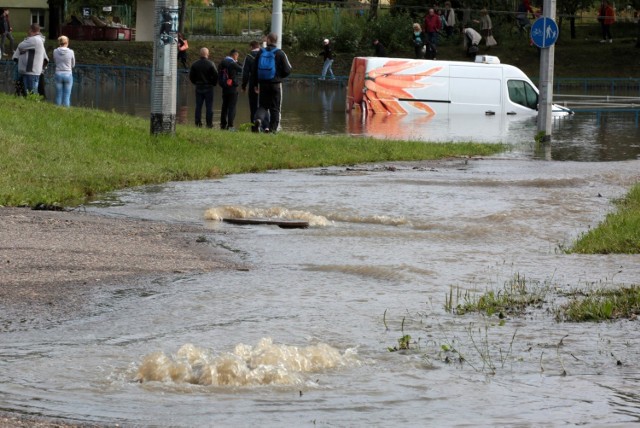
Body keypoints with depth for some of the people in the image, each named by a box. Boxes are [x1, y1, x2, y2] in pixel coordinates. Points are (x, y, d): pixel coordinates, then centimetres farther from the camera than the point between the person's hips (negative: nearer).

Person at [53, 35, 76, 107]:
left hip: (58, 74, 1)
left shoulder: (55, 51, -4)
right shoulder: (71, 52, -7)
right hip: (68, 74, -1)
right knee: (67, 96, 2)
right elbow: (73, 65, 5)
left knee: (58, 96, 7)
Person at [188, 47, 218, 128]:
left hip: (198, 87, 3)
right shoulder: (211, 64, -10)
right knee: (209, 106, 1)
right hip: (208, 88, -3)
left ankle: (198, 122, 3)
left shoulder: (194, 64, 0)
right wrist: (213, 83, 5)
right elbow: (216, 76, -11)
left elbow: (191, 76, 4)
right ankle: (209, 123, -2)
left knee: (198, 106, 7)